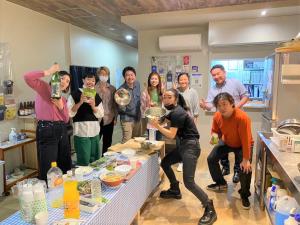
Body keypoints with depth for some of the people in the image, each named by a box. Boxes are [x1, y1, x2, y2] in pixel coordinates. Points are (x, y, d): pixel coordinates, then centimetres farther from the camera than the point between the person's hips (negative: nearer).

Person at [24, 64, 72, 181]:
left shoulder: (63, 99, 19)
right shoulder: (44, 88, 1)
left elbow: (66, 119, 13)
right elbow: (27, 77, -17)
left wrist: (61, 106, -3)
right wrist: (48, 72, -15)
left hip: (62, 131, 8)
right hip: (47, 131, -7)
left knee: (65, 168, 14)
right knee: (48, 170, -2)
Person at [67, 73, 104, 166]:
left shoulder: (97, 96, 10)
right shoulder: (75, 94, -4)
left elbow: (101, 115, 4)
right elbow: (70, 113, -10)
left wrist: (93, 106, -12)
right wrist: (80, 102, -20)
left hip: (95, 131, 5)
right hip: (81, 132, -5)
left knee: (95, 160, 15)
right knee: (83, 162, 0)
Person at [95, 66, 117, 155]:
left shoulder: (112, 88, 6)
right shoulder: (94, 88, -1)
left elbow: (115, 104, 7)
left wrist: (115, 118, 2)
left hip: (109, 119, 3)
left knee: (107, 142, 11)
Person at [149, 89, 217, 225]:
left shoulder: (177, 113, -16)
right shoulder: (175, 110, 14)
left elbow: (171, 135, -18)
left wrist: (157, 126, -12)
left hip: (190, 146, -10)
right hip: (183, 145, 10)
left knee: (188, 182, -16)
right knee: (165, 163, 21)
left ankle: (210, 210, -3)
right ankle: (175, 191, 37)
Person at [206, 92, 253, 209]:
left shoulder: (242, 117, -37)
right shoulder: (217, 116, -19)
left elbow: (246, 140, -33)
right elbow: (215, 131, -3)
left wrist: (245, 159, -30)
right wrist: (214, 136, -28)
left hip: (242, 145, -5)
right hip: (226, 142, 5)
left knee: (245, 168, -19)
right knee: (211, 159, 0)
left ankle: (244, 195, 11)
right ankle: (221, 183, 25)